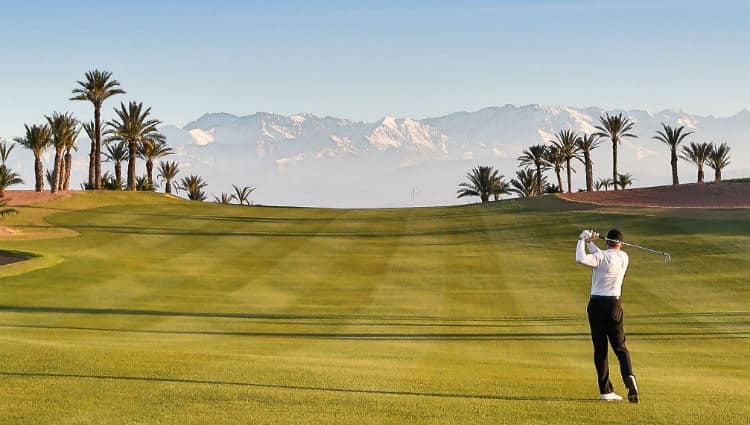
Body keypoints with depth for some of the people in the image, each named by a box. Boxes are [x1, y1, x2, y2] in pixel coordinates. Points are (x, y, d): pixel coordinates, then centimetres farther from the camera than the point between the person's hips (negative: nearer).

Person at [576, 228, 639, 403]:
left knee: (600, 349, 3)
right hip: (614, 305, 3)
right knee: (620, 347, 6)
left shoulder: (602, 257, -9)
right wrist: (590, 243, 22)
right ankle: (629, 377, -21)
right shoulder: (624, 258, 7)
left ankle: (605, 390, 3)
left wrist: (582, 241, -11)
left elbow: (581, 259, -26)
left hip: (597, 304, -3)